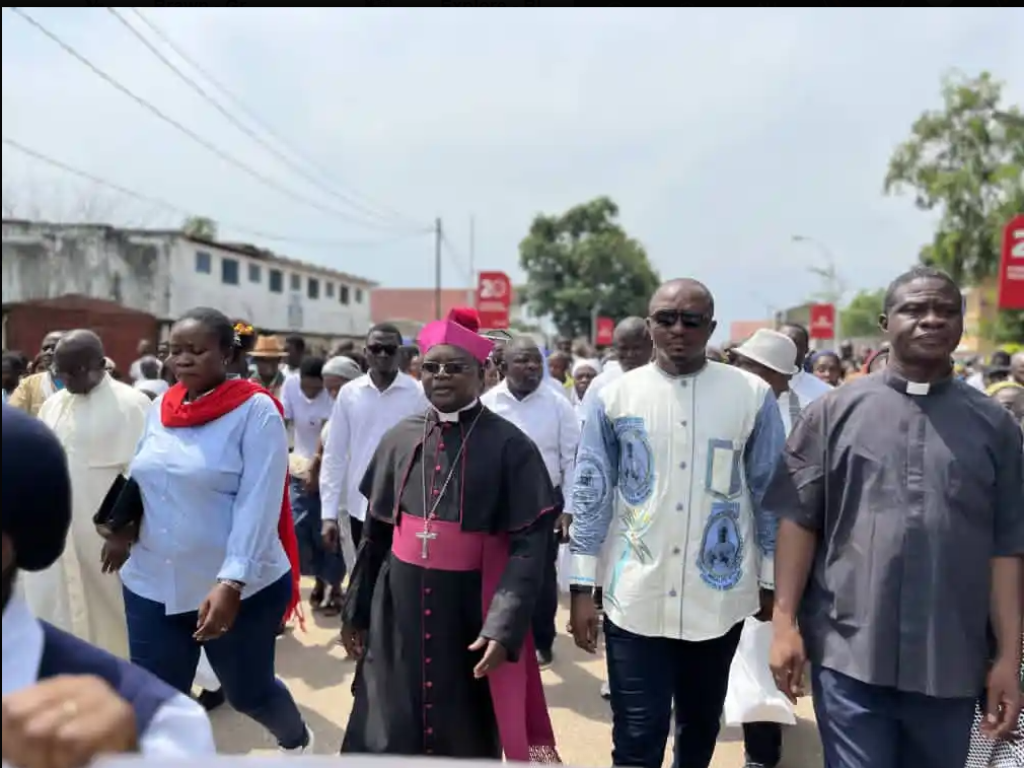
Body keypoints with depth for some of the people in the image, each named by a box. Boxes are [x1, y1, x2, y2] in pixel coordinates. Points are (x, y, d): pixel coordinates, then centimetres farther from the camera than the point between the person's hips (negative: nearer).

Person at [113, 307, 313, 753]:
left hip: (241, 588, -4)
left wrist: (231, 583, -25)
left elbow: (258, 504, -19)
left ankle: (297, 741, 46)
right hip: (152, 584, 5)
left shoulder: (256, 410, -13)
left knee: (248, 691, 14)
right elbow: (142, 480, 14)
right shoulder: (160, 407, 5)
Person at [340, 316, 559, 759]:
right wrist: (355, 609, 13)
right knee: (384, 737, 12)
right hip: (397, 607, 4)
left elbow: (530, 543, -14)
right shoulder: (399, 439, 3)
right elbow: (377, 532, 10)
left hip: (471, 610, -3)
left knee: (466, 736, 14)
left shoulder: (509, 446, -11)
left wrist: (503, 626, -23)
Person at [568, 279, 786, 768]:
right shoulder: (615, 396, -4)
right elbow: (590, 495, -1)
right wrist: (582, 587, -2)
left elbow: (770, 494, 4)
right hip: (635, 598, -1)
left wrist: (771, 580, 8)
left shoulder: (752, 395, -3)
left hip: (718, 597, 2)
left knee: (701, 726, 22)